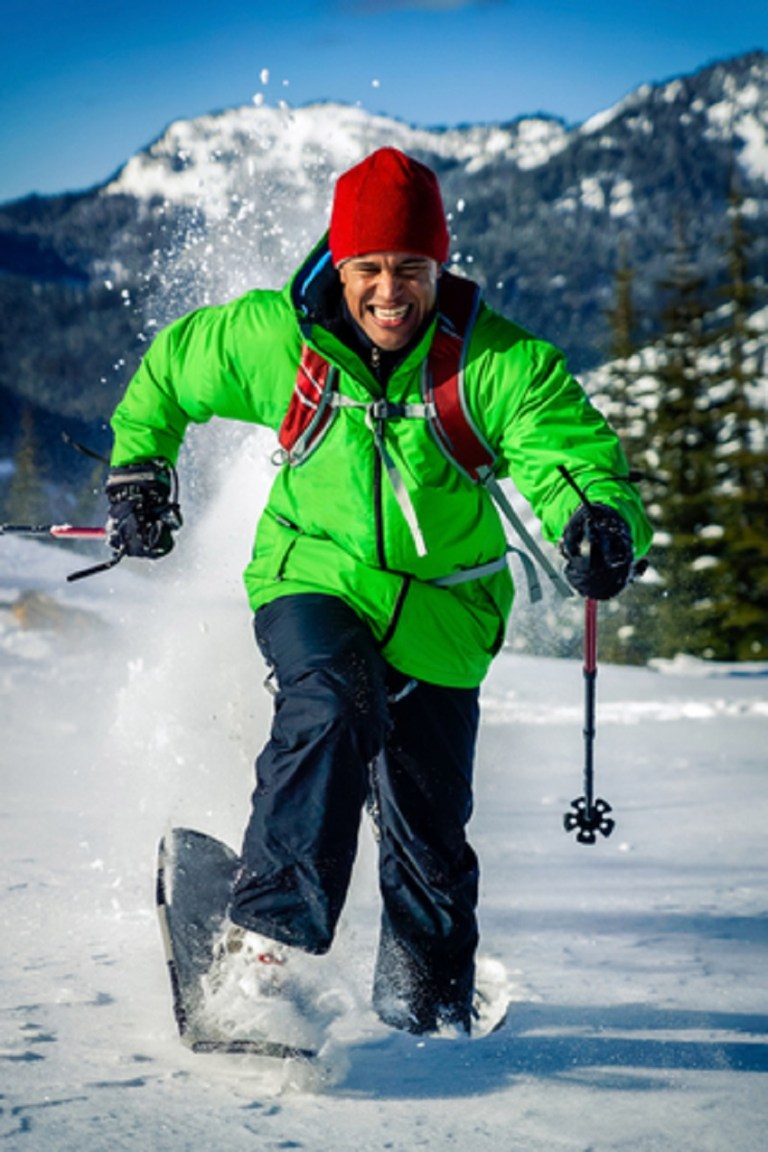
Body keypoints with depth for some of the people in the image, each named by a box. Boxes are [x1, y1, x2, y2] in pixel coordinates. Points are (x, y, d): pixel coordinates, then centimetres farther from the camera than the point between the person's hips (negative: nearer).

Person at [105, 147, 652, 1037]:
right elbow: (169, 370, 8)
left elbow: (571, 451, -27)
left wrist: (598, 524, -47)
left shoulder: (500, 363, -16)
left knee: (429, 827, 7)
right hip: (314, 579, -1)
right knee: (332, 704, -34)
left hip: (439, 614, 1)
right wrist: (139, 469, 6)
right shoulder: (275, 338, -11)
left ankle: (429, 990, 34)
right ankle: (274, 927, -28)